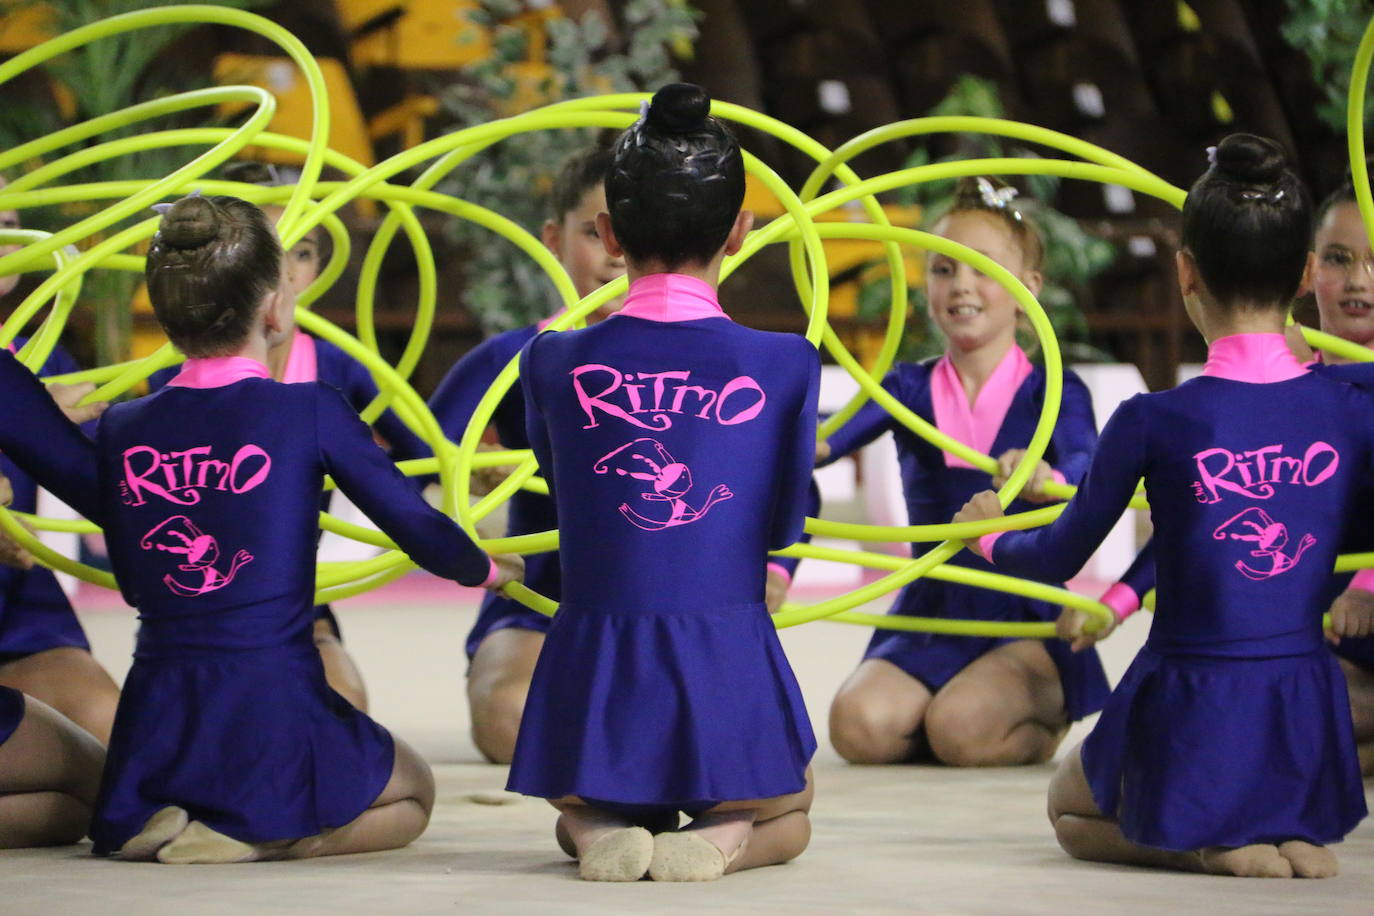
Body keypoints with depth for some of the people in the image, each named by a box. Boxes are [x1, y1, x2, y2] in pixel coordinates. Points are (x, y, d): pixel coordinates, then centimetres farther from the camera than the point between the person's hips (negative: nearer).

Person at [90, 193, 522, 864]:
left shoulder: (121, 428, 2)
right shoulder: (308, 412, -8)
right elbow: (420, 530, -2)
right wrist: (493, 570, 20)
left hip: (152, 729, 4)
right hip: (274, 724, -4)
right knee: (411, 795, 24)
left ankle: (156, 826, 2)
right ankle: (256, 840, -4)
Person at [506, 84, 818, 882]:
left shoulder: (554, 362, -1)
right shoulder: (785, 365, -4)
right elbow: (786, 526, 8)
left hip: (594, 668, 1)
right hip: (731, 665, -1)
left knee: (580, 816, 35)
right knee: (785, 819, 31)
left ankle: (601, 836, -4)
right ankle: (724, 839, -6)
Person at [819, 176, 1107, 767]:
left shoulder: (1052, 393, -2)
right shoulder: (911, 388, 6)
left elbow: (1088, 464, -23)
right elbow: (833, 437, -13)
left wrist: (1049, 480, -49)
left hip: (1025, 623, -3)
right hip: (927, 619, 3)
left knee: (960, 729, -29)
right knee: (858, 725, -22)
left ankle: (1048, 719, 6)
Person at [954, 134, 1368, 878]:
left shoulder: (1153, 421, -13)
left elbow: (1059, 557, 2)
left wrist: (988, 536, 24)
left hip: (1187, 727, -4)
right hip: (1309, 727, 4)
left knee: (1071, 809, 29)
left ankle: (1214, 847, 1)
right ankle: (1288, 839, 7)